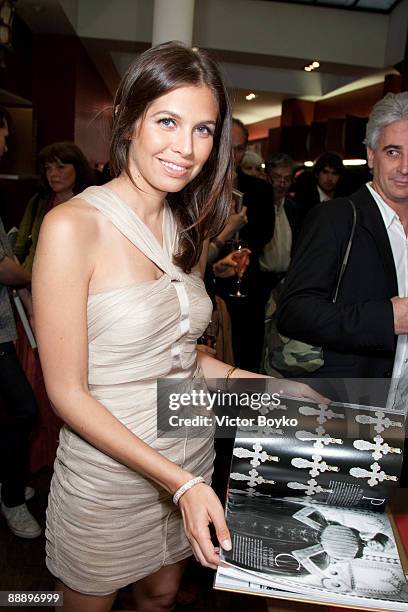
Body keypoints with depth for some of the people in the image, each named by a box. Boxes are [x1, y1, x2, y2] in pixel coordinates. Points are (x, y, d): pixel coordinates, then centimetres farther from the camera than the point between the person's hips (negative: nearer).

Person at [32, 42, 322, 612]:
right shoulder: (73, 225, -20)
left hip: (192, 458, 6)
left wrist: (272, 388, 0)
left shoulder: (190, 232, 2)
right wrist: (179, 481, -22)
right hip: (108, 474, -5)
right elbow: (68, 393, -19)